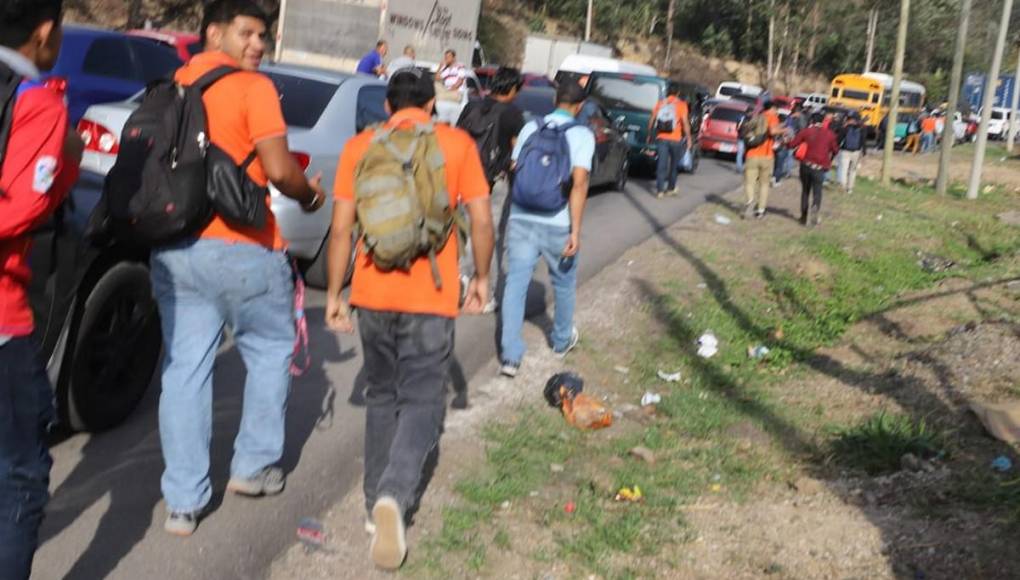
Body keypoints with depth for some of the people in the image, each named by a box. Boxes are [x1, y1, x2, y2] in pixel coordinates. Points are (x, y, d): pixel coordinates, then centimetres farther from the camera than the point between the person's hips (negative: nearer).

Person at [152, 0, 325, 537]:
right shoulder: (253, 87, -6)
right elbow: (279, 169, -13)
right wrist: (309, 194, 6)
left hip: (172, 247, 6)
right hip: (241, 248, -5)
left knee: (184, 368, 8)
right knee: (270, 350, 16)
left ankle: (183, 501, 10)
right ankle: (253, 465, 23)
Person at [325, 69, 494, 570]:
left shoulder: (360, 146, 5)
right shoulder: (458, 144, 2)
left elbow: (341, 228, 3)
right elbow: (481, 221, 0)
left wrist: (334, 294, 10)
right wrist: (481, 277, 14)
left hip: (373, 292, 2)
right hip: (430, 296, -2)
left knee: (381, 396, 18)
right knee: (421, 402, 3)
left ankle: (376, 503, 21)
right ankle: (393, 497, -19)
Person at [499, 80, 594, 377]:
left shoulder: (531, 127, 6)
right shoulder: (582, 135, -6)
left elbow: (514, 170, 11)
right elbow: (579, 183, -15)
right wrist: (576, 231, -15)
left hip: (521, 219, 2)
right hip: (557, 224, -2)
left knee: (515, 284, 4)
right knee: (564, 283, 20)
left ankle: (510, 356, -1)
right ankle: (562, 341, 38)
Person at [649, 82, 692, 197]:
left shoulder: (660, 103, 6)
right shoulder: (681, 104, -3)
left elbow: (652, 120, 9)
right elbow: (685, 122, -8)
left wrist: (650, 134, 21)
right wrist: (688, 137, 0)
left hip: (661, 138, 2)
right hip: (675, 139, -2)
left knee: (661, 165, 0)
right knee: (673, 165, 15)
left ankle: (660, 190, -8)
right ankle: (671, 188, 24)